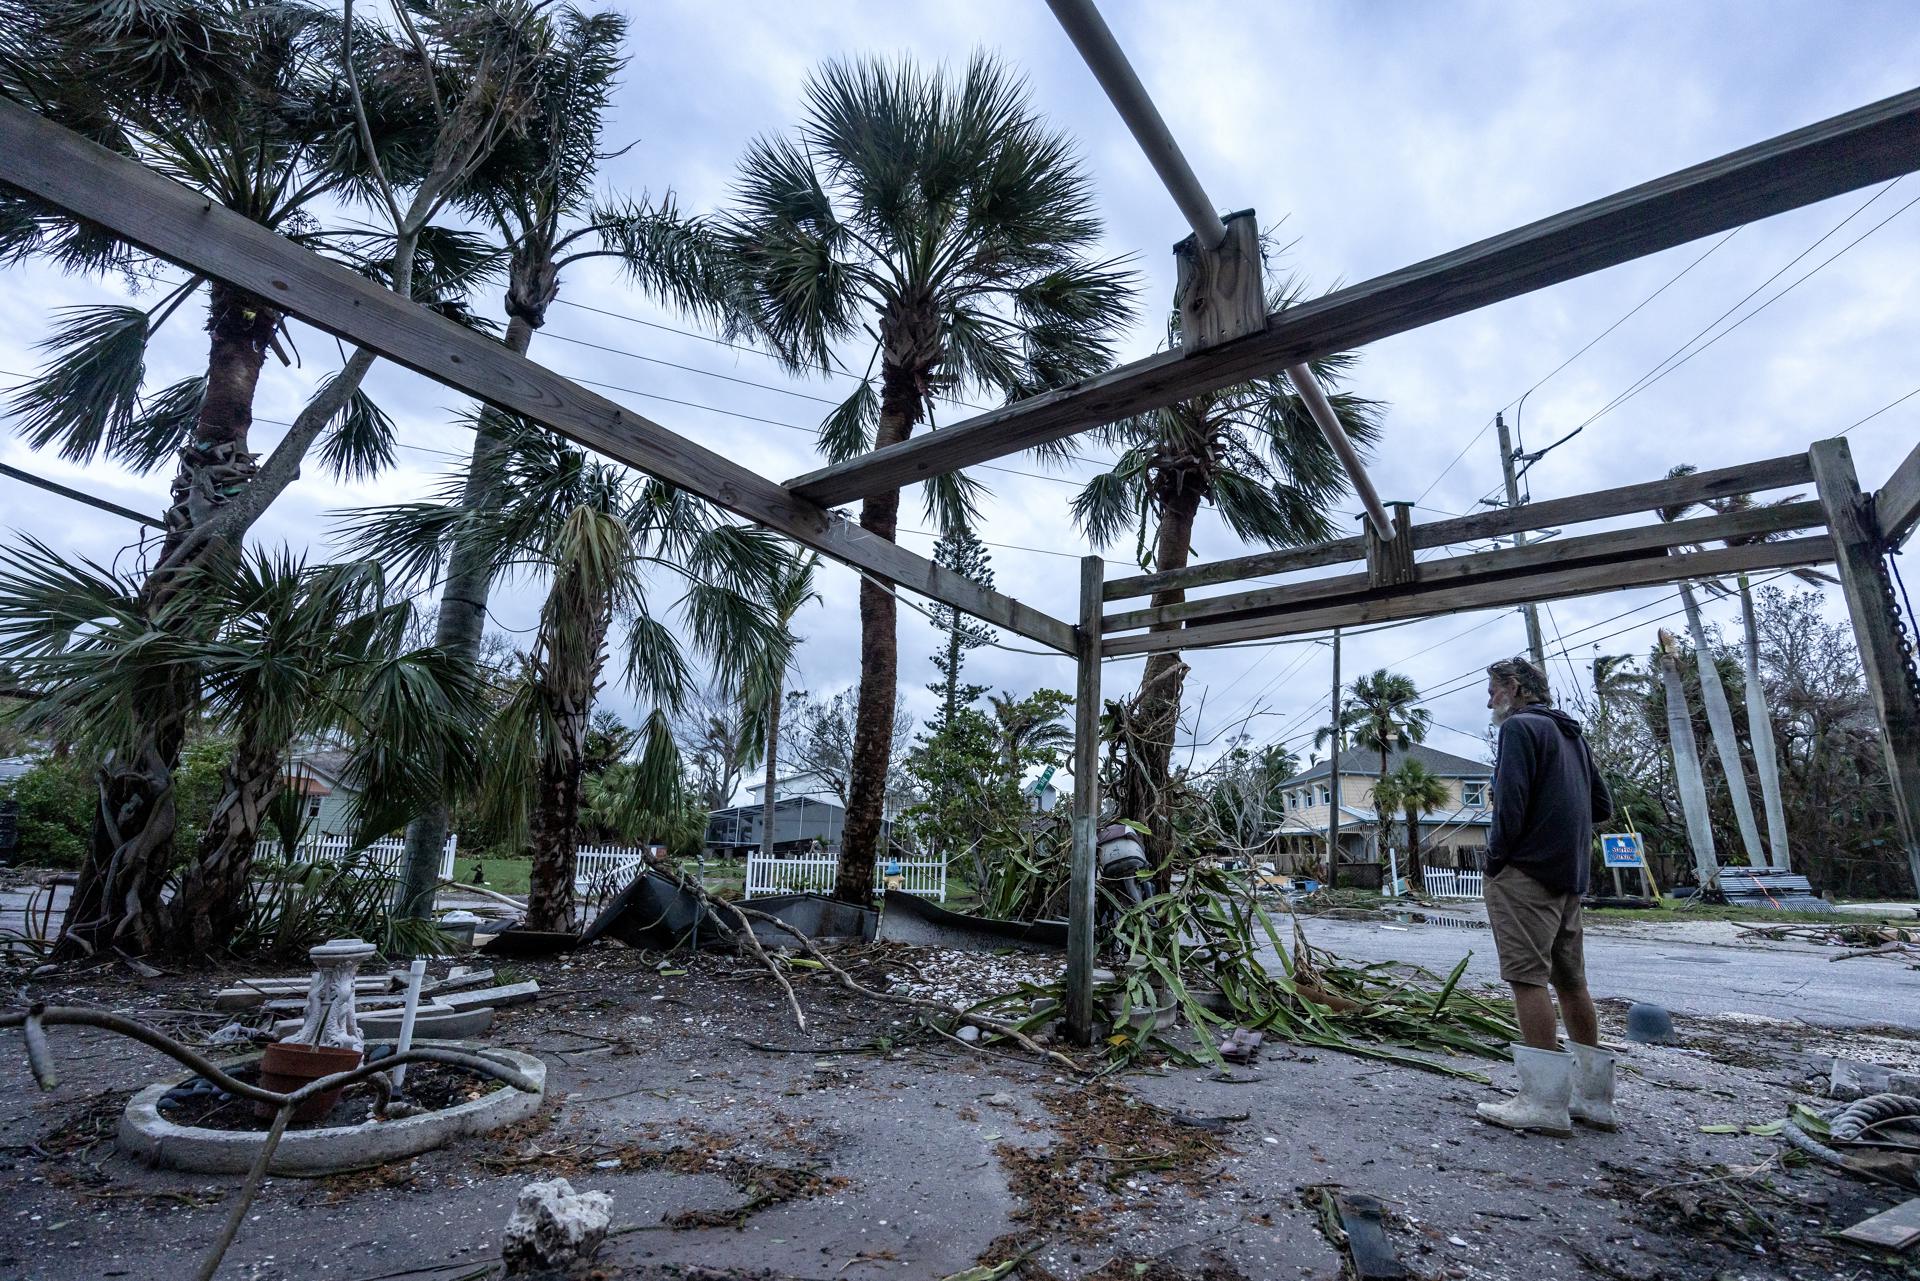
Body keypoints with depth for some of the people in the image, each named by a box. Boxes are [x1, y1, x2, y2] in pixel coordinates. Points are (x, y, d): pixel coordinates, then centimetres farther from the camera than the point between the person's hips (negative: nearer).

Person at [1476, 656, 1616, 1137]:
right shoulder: (1571, 733, 20)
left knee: (1528, 978, -8)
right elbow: (1602, 804, 24)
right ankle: (1593, 1097, 20)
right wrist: (1562, 821, 15)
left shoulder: (1519, 726, -8)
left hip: (1526, 871, -9)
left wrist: (1495, 857, -8)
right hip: (1570, 875, 9)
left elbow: (1510, 800, -18)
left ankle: (1544, 1103, -7)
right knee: (1571, 980, 13)